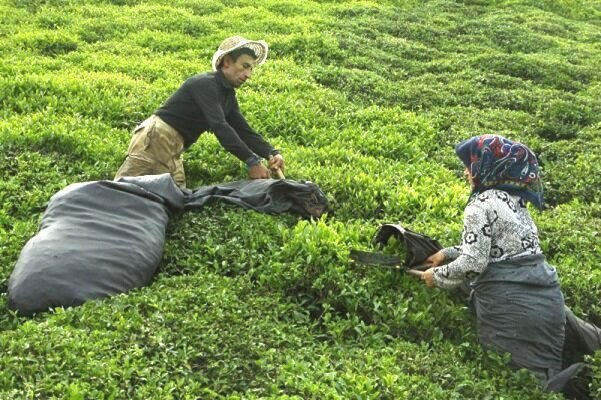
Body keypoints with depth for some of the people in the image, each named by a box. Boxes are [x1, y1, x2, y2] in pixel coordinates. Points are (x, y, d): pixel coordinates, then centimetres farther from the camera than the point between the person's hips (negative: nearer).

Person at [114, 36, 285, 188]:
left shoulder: (229, 95, 11)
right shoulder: (206, 84, -17)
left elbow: (244, 131, 8)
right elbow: (219, 126, -29)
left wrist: (271, 153, -9)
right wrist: (252, 161, -33)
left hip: (173, 150, 9)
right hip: (156, 138, -9)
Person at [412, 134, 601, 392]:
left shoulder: (481, 206, -12)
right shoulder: (513, 198, 13)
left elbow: (472, 264, -16)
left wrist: (438, 276, -1)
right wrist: (448, 253, 22)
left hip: (511, 308, -8)